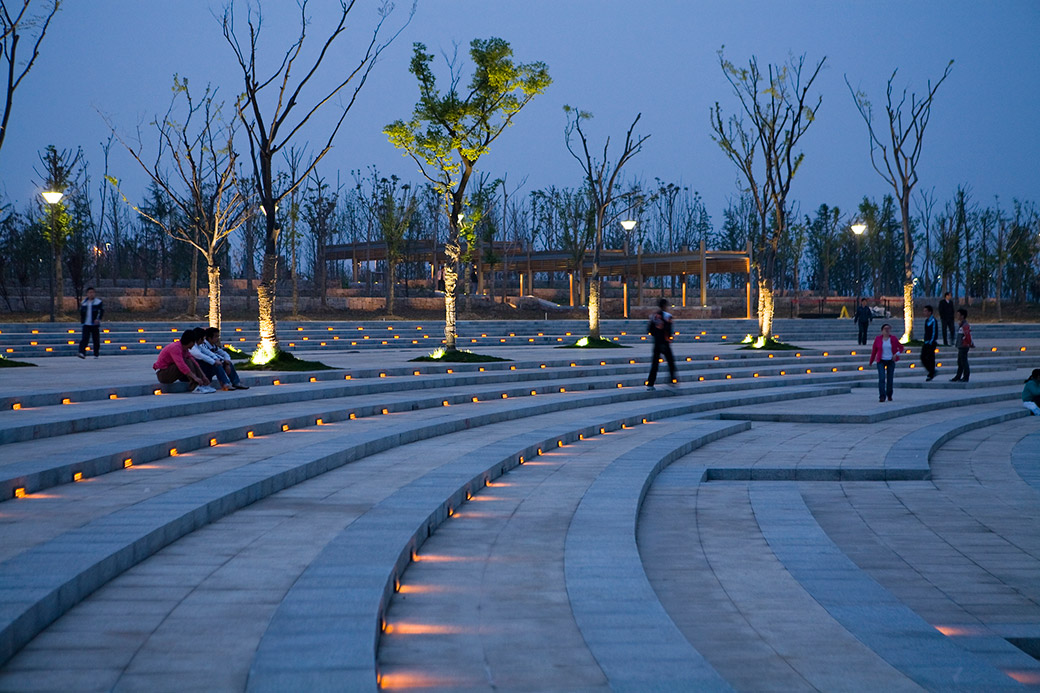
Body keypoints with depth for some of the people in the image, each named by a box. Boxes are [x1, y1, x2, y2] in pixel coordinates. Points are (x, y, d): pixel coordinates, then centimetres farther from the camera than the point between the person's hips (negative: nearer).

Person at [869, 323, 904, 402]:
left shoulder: (893, 339, 0)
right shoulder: (878, 339, -1)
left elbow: (901, 347, 10)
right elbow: (874, 350, 7)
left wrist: (897, 354, -8)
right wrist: (871, 361, 13)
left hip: (891, 361, 1)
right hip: (881, 361, -1)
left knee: (890, 379, 6)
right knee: (881, 378, -13)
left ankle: (889, 395, 24)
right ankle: (882, 396, -16)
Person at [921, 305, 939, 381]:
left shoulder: (933, 321, -13)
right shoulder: (926, 320, 14)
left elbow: (934, 332, -17)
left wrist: (930, 343, -18)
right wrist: (925, 342, 17)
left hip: (931, 343, -9)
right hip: (926, 343, 9)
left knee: (930, 359, -4)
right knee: (923, 358, 6)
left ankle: (931, 375, 4)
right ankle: (932, 372, 19)